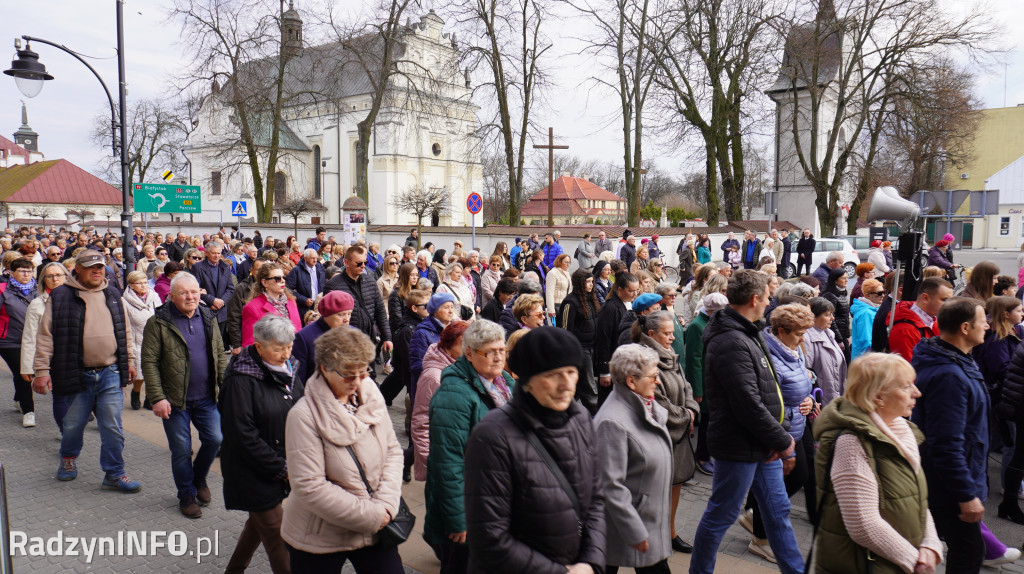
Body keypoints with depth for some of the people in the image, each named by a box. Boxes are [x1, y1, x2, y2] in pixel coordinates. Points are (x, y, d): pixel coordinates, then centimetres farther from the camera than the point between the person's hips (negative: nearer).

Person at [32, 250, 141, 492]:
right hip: (77, 376, -2)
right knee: (73, 424, 15)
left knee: (113, 427, 2)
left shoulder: (112, 295, 9)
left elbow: (124, 331, 17)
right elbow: (46, 336, -3)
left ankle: (114, 474, 12)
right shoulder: (60, 297, -2)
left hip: (110, 374, 2)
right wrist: (41, 370, -7)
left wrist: (128, 361, 17)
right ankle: (68, 458, 44)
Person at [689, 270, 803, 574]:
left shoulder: (749, 334, 9)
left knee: (778, 510, 19)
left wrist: (778, 437, 1)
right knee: (721, 515, 6)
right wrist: (783, 440, -13)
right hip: (739, 447, -9)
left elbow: (766, 391, 12)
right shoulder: (731, 343, -24)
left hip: (762, 446, 10)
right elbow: (749, 406, -25)